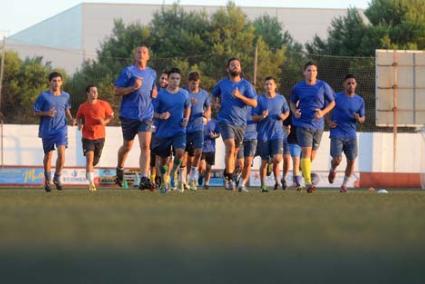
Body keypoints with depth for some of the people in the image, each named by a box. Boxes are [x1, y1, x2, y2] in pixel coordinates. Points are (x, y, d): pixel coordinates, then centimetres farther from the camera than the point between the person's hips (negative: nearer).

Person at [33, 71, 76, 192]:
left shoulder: (65, 96, 6)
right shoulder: (44, 96, -4)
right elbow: (35, 112, -1)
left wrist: (71, 119, 4)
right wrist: (47, 113, -18)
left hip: (61, 129, 1)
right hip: (47, 130, -1)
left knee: (61, 153, -16)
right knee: (48, 155, 9)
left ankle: (57, 177, 2)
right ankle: (47, 180, 26)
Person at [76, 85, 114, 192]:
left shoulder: (104, 104, 0)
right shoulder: (83, 107, 1)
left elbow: (111, 116, 8)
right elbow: (79, 117, 16)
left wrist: (105, 122, -11)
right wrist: (80, 124, -4)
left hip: (100, 136, 2)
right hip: (87, 137, -2)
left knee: (95, 160, 11)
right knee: (89, 158, -16)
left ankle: (89, 170, 45)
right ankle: (91, 183, -16)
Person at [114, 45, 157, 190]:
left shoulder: (152, 73, 12)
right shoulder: (127, 71, -4)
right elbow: (117, 91, -7)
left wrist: (155, 93, 5)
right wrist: (133, 87, -21)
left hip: (146, 115, 3)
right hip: (129, 114, -3)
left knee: (145, 146, -12)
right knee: (127, 146, 10)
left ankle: (144, 179, -18)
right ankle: (120, 169, 39)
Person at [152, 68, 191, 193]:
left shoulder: (184, 93, 3)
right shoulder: (160, 94, -6)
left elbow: (187, 107, 21)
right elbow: (153, 112, -1)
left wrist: (186, 119, 3)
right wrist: (160, 116, -22)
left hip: (179, 130, 1)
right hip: (163, 131, -1)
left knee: (180, 152, -23)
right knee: (163, 159, 6)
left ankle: (173, 173, 4)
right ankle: (164, 182, 28)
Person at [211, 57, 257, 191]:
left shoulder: (246, 85, 3)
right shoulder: (222, 84, 7)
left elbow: (254, 103, -4)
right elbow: (214, 95, 27)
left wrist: (240, 96, -16)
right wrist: (216, 104, 7)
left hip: (240, 122, 2)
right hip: (225, 120, -2)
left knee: (235, 151, 10)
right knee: (230, 147, -20)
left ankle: (228, 175, 27)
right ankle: (229, 177, -16)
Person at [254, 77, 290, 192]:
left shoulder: (281, 98, 7)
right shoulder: (260, 99, 2)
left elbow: (287, 111, 22)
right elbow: (254, 117, 2)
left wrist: (284, 116, 0)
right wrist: (262, 117, -18)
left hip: (277, 133, 0)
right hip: (263, 134, 0)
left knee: (277, 158, -17)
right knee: (264, 161, 4)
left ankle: (277, 179, 6)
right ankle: (263, 185, 17)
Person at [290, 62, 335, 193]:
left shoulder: (323, 86, 0)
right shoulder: (298, 88, 2)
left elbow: (332, 102, 9)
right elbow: (293, 102, 18)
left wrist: (323, 112, -8)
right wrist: (295, 111, -3)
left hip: (318, 124, 2)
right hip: (303, 123, -2)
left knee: (312, 154, 11)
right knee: (306, 151, -16)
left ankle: (306, 170, 43)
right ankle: (308, 182, -21)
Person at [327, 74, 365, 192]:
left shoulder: (359, 101, 6)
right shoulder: (336, 97, -3)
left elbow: (363, 119, 13)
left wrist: (359, 119, -11)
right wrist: (329, 122, -7)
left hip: (351, 135, 3)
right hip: (337, 134, -3)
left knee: (351, 160, -3)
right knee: (337, 159, -14)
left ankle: (344, 184, 16)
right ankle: (332, 170, 23)